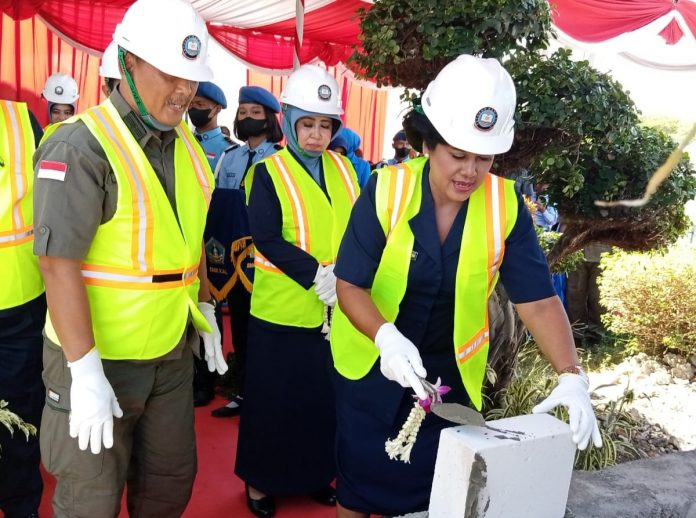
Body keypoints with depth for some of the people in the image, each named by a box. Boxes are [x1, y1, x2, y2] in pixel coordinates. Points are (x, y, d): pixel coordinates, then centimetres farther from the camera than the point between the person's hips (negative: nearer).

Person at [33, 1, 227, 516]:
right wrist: (86, 372, -21)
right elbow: (59, 264, -20)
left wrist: (205, 310, 18)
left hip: (173, 353, 6)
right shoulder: (81, 145, -16)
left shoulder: (186, 146, 8)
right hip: (97, 358, -6)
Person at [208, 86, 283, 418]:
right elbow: (217, 206, 13)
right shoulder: (228, 159, 12)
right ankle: (242, 391, 26)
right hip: (233, 255, 5)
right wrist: (214, 243, 9)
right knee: (239, 324, 13)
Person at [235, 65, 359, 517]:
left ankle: (315, 473, 35)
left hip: (335, 310, 4)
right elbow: (267, 239, -16)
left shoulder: (344, 168, 8)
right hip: (283, 308, -4)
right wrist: (316, 274, -24)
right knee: (274, 400, 8)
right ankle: (260, 480, 27)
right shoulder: (269, 172, -6)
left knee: (326, 397, 15)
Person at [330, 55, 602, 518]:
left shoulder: (506, 206, -13)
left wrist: (571, 375, -27)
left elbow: (537, 300, -14)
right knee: (362, 470, 15)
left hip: (452, 371, 2)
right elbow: (350, 285, -19)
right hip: (372, 362, -1)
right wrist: (386, 337, -37)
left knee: (434, 481, 15)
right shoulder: (385, 191, -19)